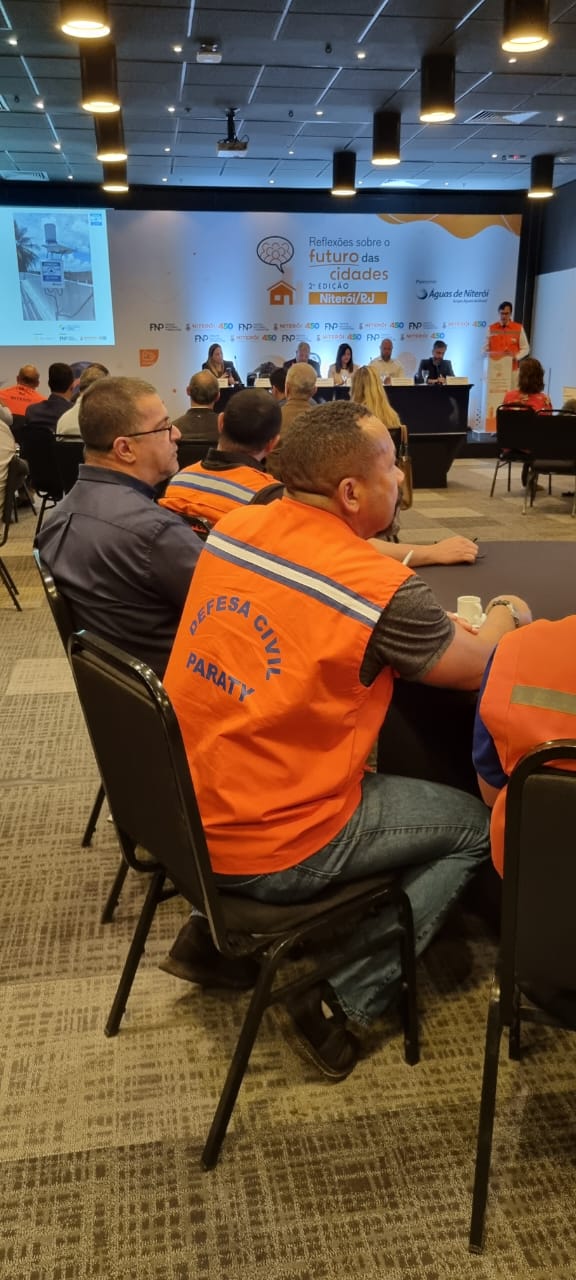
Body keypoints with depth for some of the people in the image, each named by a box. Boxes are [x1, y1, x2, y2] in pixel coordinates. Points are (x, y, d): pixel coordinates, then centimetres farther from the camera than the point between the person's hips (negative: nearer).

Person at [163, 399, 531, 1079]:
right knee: (475, 824, 10)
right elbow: (475, 667, -4)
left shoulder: (232, 528, -2)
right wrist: (507, 616, 17)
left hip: (179, 815, 7)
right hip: (267, 856, -7)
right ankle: (348, 999, 8)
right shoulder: (382, 589, -21)